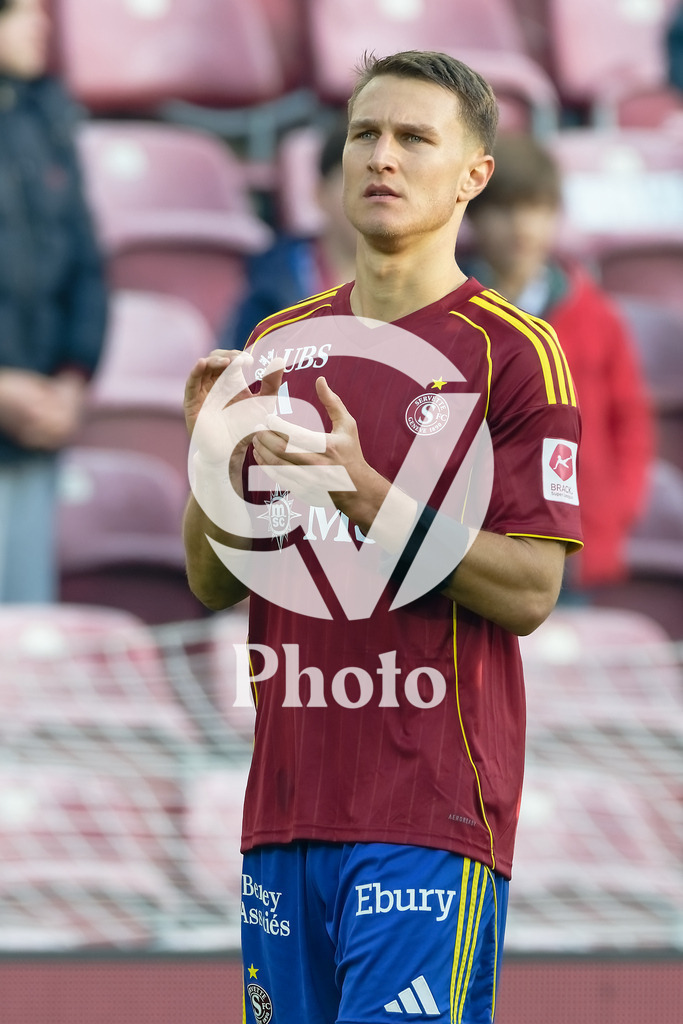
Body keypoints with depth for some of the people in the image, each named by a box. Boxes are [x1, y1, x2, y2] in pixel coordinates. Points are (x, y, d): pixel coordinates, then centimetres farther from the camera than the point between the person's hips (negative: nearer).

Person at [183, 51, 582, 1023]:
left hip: (434, 810, -6)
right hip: (287, 798, 6)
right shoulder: (277, 345, 14)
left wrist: (367, 496, -20)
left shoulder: (514, 352, -4)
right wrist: (215, 461, -5)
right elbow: (214, 585, 15)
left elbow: (529, 593, -10)